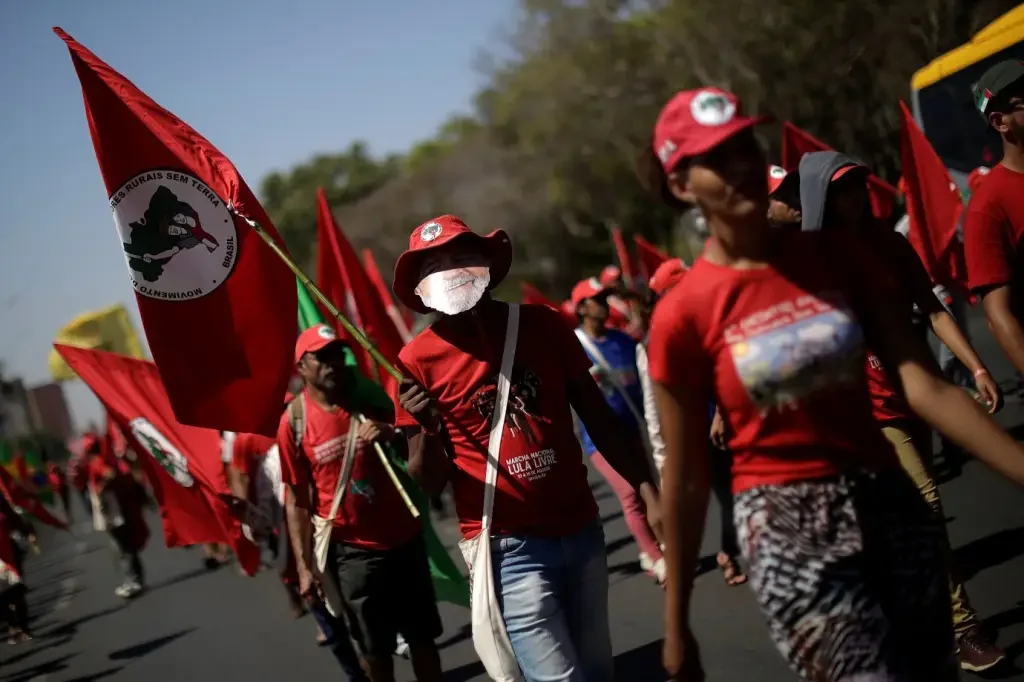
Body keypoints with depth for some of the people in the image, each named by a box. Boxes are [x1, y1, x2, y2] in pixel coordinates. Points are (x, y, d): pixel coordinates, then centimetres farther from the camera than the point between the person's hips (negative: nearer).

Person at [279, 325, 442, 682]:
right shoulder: (294, 422, -9)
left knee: (422, 637, 12)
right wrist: (304, 566, -9)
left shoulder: (369, 397, -1)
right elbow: (297, 500, -6)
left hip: (404, 538, 3)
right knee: (374, 648, 9)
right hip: (351, 550, -2)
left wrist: (392, 436, -16)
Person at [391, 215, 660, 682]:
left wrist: (648, 493, 1)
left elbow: (596, 417, 8)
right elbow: (429, 483, -3)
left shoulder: (542, 325, 0)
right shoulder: (419, 360, -8)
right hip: (509, 547, -4)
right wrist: (427, 432, -23)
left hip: (582, 530, 4)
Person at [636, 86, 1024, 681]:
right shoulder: (683, 314, -8)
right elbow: (686, 478, -3)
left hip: (890, 503, 5)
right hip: (788, 528, -4)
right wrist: (677, 627, 2)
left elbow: (924, 385, -3)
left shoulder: (837, 253, 3)